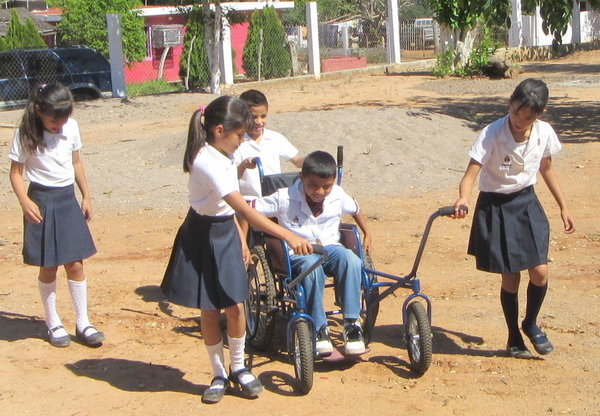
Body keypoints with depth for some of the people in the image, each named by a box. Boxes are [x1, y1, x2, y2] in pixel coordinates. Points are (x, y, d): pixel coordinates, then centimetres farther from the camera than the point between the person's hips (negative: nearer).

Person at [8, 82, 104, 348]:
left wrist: (86, 197, 12)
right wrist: (25, 202, -22)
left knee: (75, 264, 4)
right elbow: (16, 172, -8)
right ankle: (53, 323, 20)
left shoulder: (71, 127, -1)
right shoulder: (26, 135, -12)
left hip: (68, 199, 4)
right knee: (48, 266, 5)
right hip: (42, 201, -4)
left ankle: (82, 323, 14)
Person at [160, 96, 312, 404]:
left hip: (226, 234, 7)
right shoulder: (208, 162, -27)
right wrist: (287, 236, -39)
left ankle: (238, 368, 22)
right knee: (210, 310, 5)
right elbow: (245, 209, -35)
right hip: (202, 238, -7)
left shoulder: (224, 157, 2)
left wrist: (240, 239, 11)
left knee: (235, 306, 6)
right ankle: (219, 374, 20)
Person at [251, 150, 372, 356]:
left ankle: (352, 323, -26)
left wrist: (367, 234, 23)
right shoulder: (285, 198, -12)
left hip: (330, 247, 3)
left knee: (350, 259, -33)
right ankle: (319, 330, -29)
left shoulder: (338, 196, -1)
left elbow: (355, 209, 22)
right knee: (311, 265, -40)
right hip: (297, 253, -3)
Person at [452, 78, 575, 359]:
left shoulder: (544, 133, -8)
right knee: (511, 277, 2)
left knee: (539, 272, -5)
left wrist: (563, 207, 14)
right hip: (495, 208, -3)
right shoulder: (492, 135, -22)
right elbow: (470, 174, -28)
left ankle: (531, 324, 24)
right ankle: (514, 337, 24)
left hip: (527, 204, 4)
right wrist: (463, 200, -49)